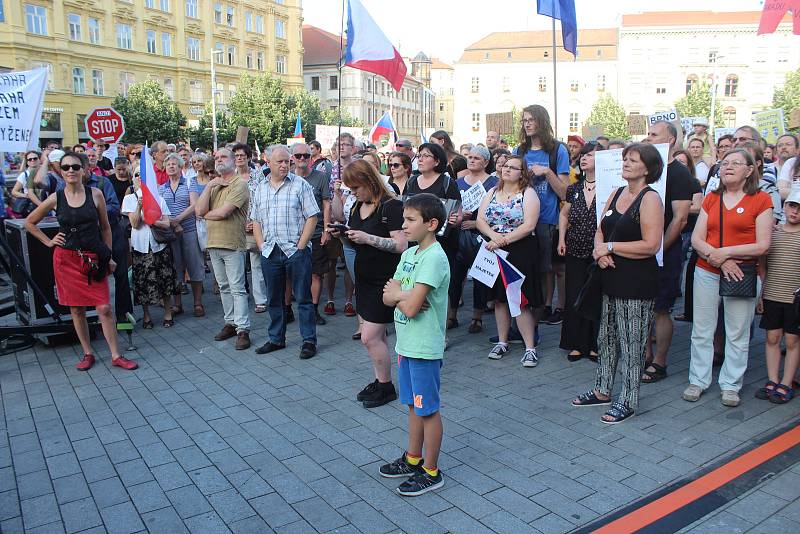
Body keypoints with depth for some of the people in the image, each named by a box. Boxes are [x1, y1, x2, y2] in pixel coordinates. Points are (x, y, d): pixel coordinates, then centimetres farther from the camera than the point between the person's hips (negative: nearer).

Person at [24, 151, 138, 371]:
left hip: (93, 259, -1)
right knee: (76, 309, 7)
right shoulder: (55, 199, 0)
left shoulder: (95, 194, -1)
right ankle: (88, 354, 20)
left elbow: (105, 228, 7)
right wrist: (49, 242, 4)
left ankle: (116, 356, 3)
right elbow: (29, 223, 14)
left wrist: (109, 257, 6)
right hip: (67, 259, 1)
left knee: (104, 308, -4)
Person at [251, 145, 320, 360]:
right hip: (270, 252, 5)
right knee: (274, 298, 14)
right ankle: (276, 339, 27)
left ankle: (309, 341, 10)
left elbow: (312, 217, -7)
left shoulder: (300, 185, -2)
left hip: (296, 250, -4)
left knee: (303, 297, 1)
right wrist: (261, 245, 4)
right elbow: (256, 221, 16)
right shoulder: (260, 188, 12)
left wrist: (300, 246, -12)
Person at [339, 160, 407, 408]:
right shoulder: (357, 207, 10)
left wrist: (367, 238, -25)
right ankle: (379, 381, 24)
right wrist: (346, 237, -2)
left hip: (384, 281, -8)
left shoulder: (391, 206, -15)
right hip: (364, 277, 8)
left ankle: (386, 386, 12)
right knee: (377, 334, 13)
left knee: (370, 337, -6)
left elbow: (402, 245, -21)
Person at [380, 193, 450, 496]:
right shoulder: (409, 254, 9)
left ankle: (431, 472, 20)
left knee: (428, 409, 5)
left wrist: (399, 294, -6)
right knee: (413, 404, 20)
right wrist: (404, 296, -15)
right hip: (406, 344, 9)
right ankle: (413, 459, 36)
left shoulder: (434, 258, -20)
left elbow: (411, 307, -26)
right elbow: (388, 296, 5)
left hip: (424, 348, -9)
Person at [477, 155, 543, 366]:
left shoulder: (528, 194, -4)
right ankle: (502, 341, 23)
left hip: (520, 251, -5)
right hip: (495, 252, 5)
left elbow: (529, 225, -14)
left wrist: (503, 240, -19)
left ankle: (530, 347, 2)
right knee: (500, 298, 11)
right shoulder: (492, 192, 12)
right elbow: (480, 220, 3)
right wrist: (493, 235, -16)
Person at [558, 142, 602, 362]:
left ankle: (594, 345, 17)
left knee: (597, 298, 3)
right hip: (575, 251, 4)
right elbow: (564, 214, 22)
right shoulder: (574, 189, 8)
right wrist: (561, 239, 11)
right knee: (574, 298, 6)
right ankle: (577, 344, 18)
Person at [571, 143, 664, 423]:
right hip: (612, 277, 8)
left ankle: (628, 401, 16)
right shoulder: (616, 193, 11)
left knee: (631, 343, 3)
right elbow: (600, 230, 12)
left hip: (637, 282, -8)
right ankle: (603, 391, 31)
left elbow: (651, 245, -20)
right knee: (606, 337, 16)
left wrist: (610, 247, -14)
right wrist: (600, 251, -9)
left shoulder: (650, 198, -12)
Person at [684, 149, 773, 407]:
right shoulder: (711, 199, 10)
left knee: (737, 334, 5)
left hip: (741, 275, -3)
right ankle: (698, 380, 19)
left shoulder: (761, 199, -2)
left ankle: (731, 384, 19)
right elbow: (696, 239, 2)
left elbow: (762, 246, -9)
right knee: (701, 331, 7)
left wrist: (724, 252, -14)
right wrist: (719, 259, -13)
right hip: (707, 272, 3)